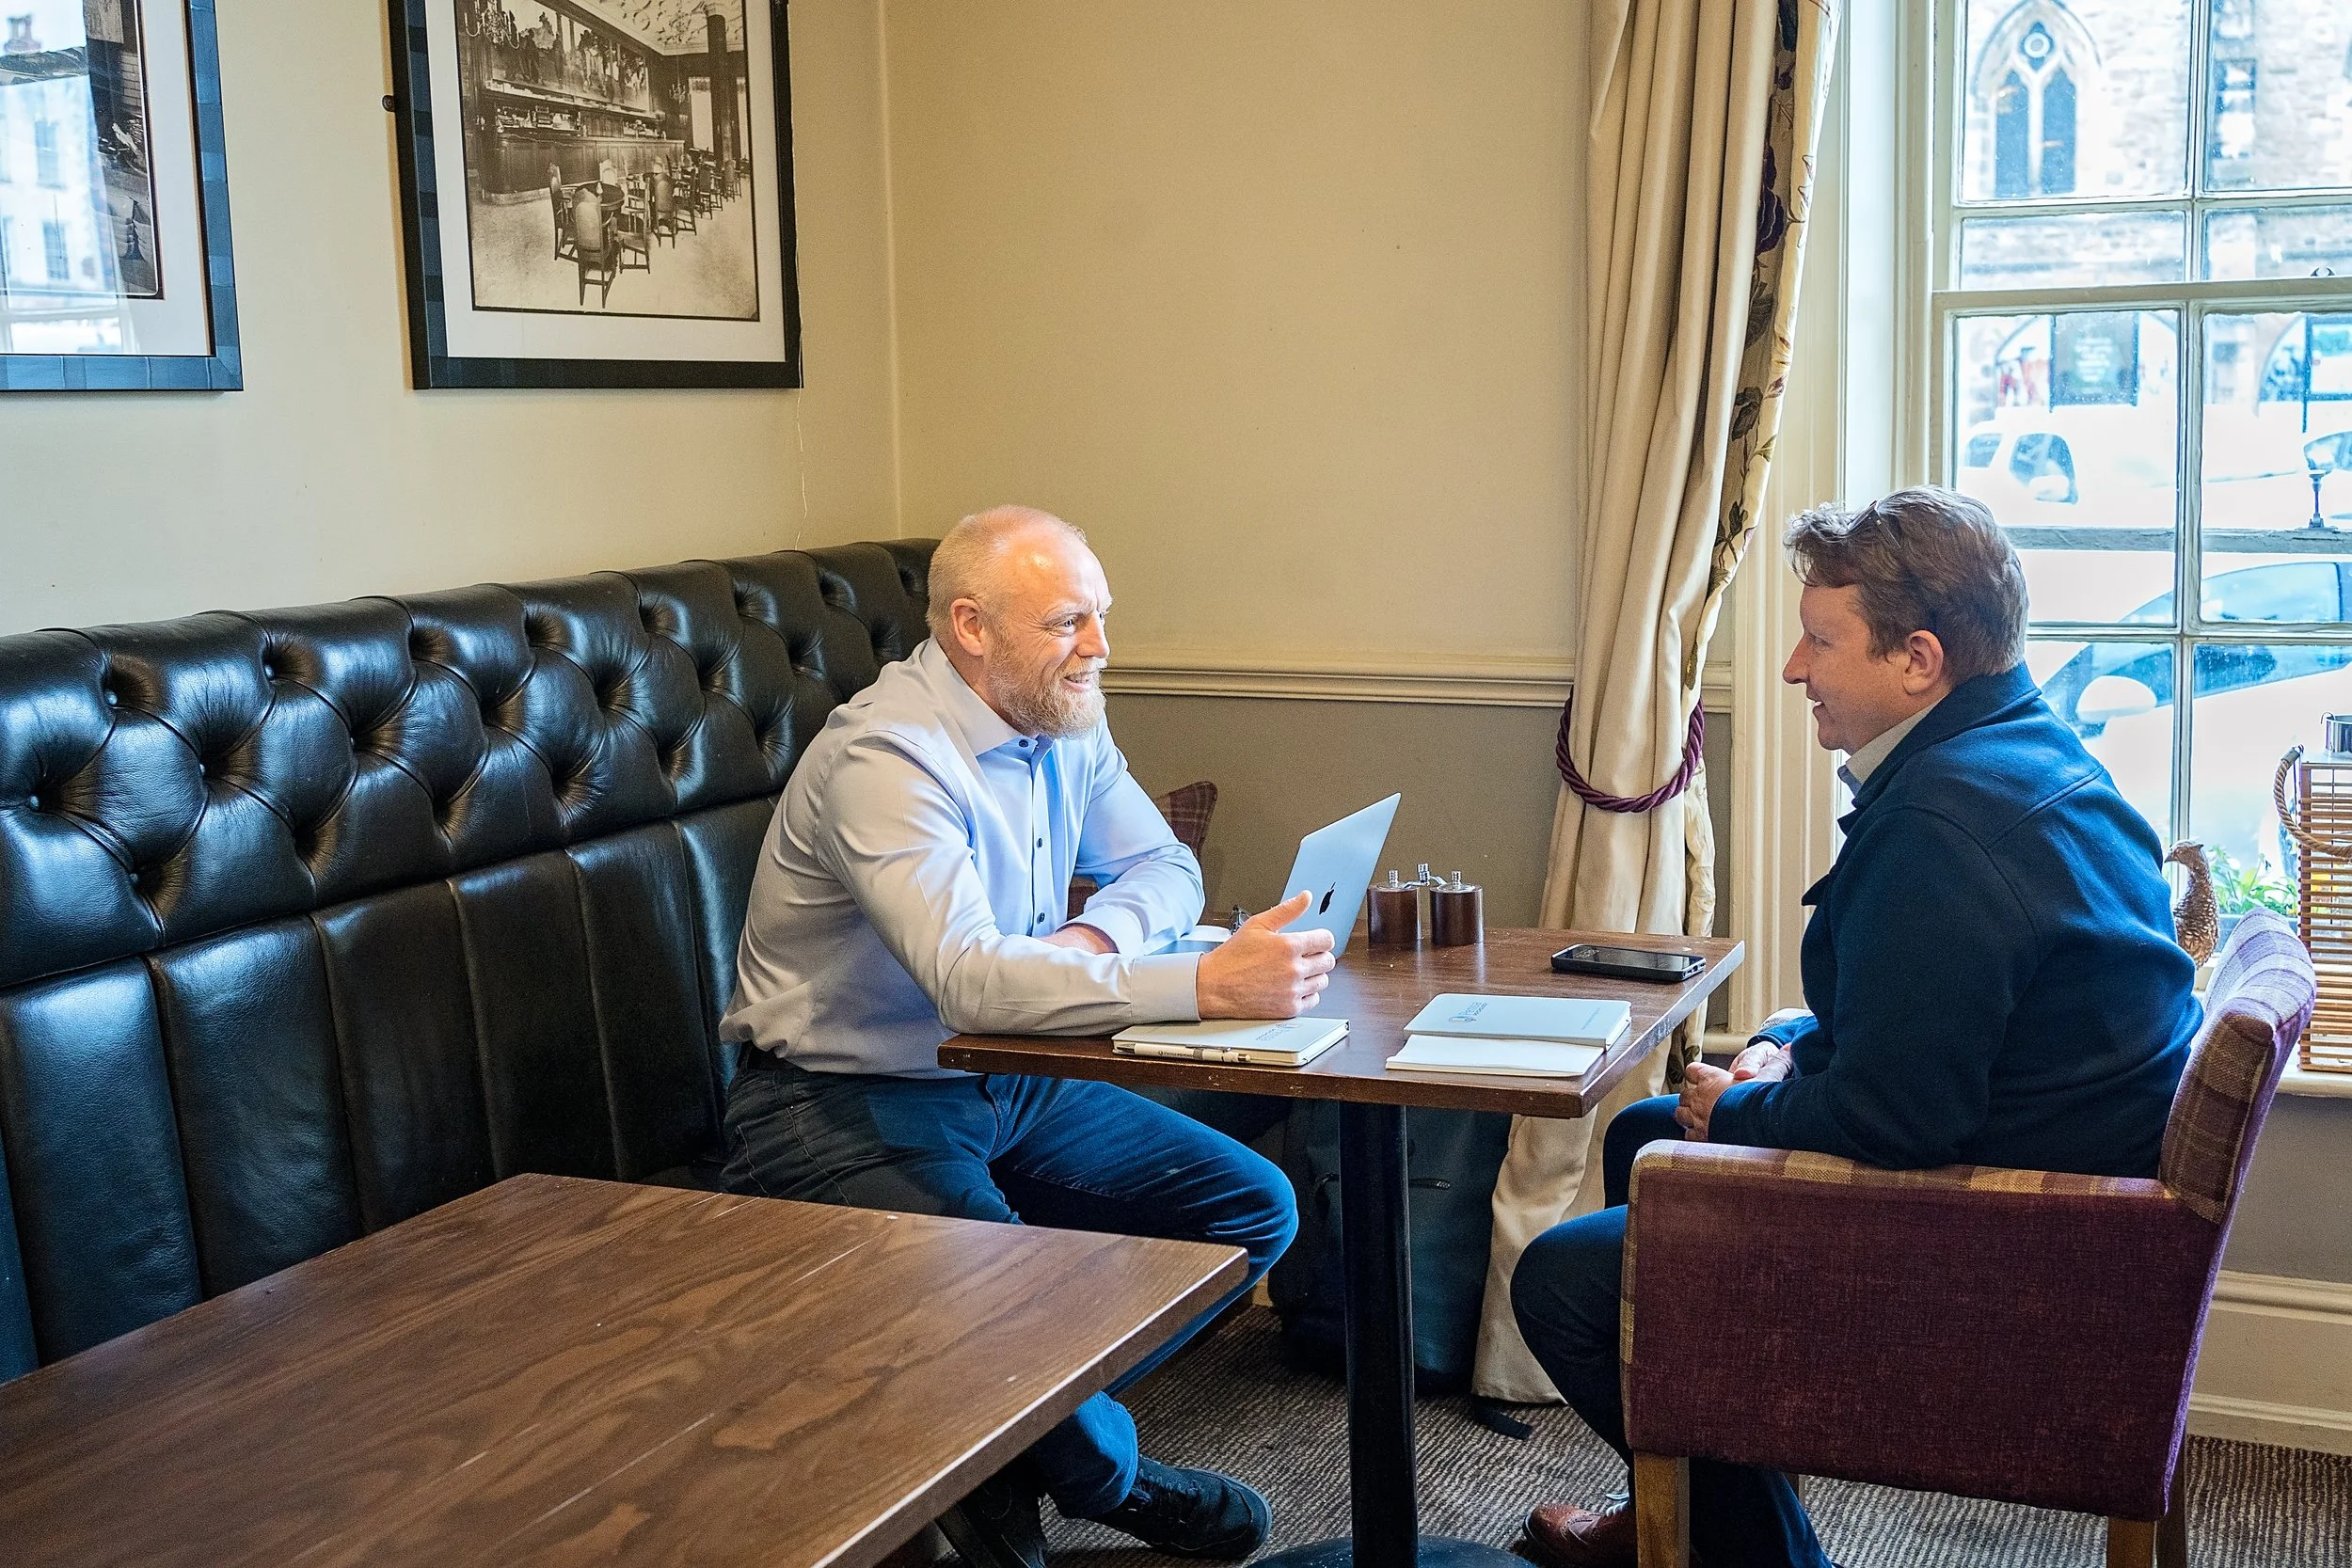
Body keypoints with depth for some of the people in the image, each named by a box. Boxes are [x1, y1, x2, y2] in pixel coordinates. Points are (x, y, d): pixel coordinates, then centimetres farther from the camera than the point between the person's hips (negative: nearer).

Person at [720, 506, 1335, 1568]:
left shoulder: (1062, 723, 3)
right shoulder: (886, 758, -25)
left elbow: (1163, 866, 11)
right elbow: (970, 980, -37)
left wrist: (1100, 936, -15)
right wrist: (1208, 984, -43)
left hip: (1005, 1082, 9)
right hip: (847, 1103, -9)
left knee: (1253, 1205, 2)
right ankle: (1102, 1469, 4)